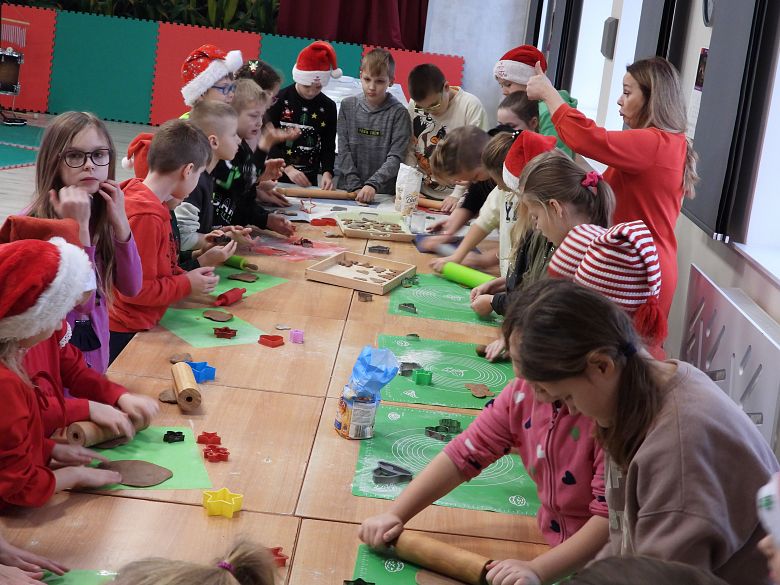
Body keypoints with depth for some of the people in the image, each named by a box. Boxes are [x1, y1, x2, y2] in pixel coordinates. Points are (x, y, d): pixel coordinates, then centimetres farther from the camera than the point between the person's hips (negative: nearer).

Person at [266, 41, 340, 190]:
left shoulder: (328, 107, 2)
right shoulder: (279, 100, -7)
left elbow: (328, 146, 2)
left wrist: (327, 172, -16)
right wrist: (287, 168, -21)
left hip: (310, 179, 2)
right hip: (277, 177, -2)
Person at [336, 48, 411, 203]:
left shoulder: (398, 112, -2)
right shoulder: (348, 105, 7)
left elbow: (396, 158, -7)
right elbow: (343, 150, 4)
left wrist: (373, 184, -20)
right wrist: (355, 186, -6)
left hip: (384, 192, -2)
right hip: (348, 189, 2)